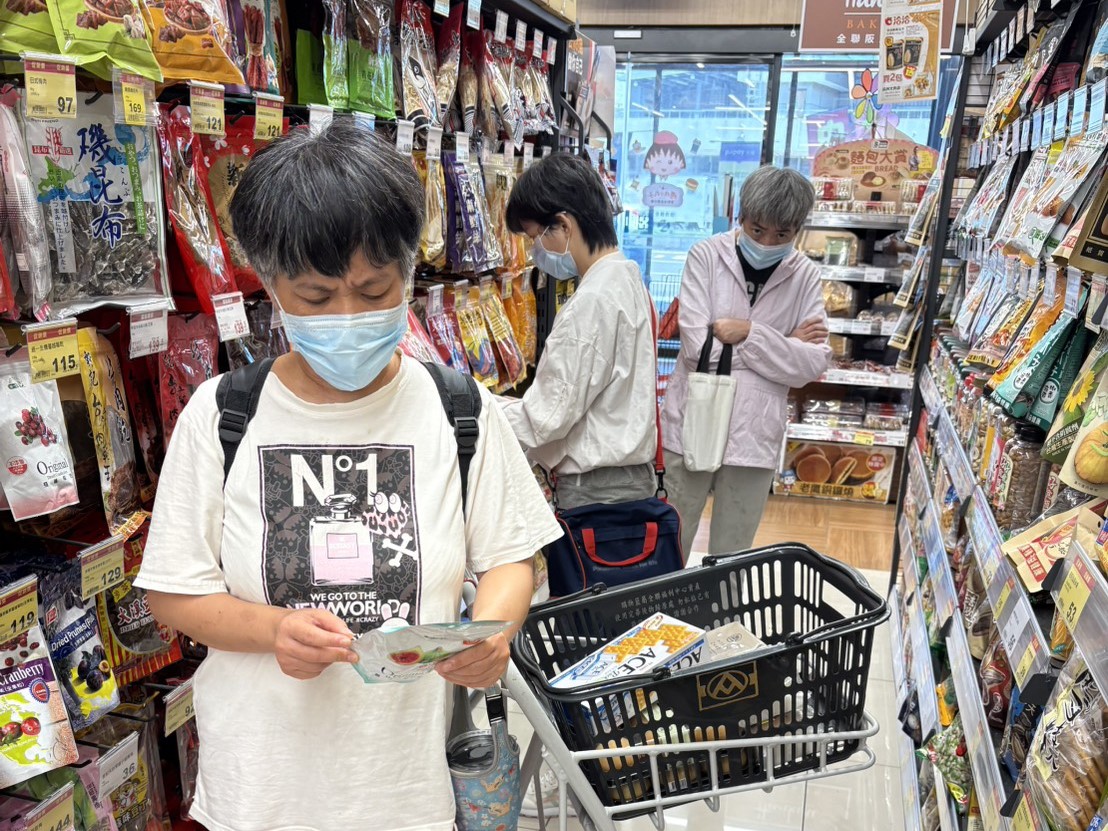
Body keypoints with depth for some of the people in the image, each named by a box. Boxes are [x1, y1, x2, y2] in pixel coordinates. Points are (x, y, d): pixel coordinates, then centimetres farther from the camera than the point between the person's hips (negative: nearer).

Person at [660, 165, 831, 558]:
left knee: (731, 557, 15)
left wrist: (750, 334, -18)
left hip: (755, 436, 2)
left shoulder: (805, 276, 2)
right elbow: (697, 345, -17)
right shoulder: (706, 256, -6)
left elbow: (814, 363, -7)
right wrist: (783, 344, -10)